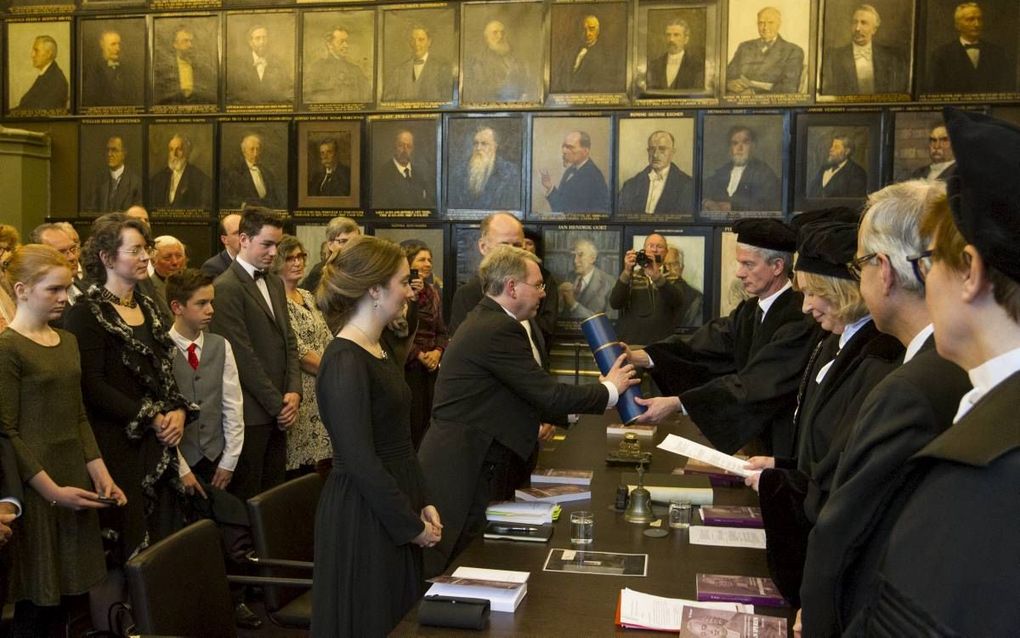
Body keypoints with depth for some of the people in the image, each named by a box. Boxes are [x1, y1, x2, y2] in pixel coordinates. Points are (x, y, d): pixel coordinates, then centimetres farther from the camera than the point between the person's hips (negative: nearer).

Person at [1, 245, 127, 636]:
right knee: (35, 601, 1)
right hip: (35, 487, -7)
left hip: (75, 479, 7)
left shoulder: (68, 342, 13)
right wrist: (51, 489, -15)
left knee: (62, 594, 10)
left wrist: (100, 471, 5)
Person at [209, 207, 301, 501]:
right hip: (251, 413, -8)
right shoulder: (226, 288, -12)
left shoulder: (276, 283, 15)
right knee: (247, 498, 1)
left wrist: (294, 392, 1)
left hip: (278, 410, 8)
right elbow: (243, 356, -16)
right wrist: (277, 404, -12)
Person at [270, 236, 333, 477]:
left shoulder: (308, 297, 14)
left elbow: (327, 340, 15)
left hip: (323, 391, 8)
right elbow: (298, 351, -15)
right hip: (300, 392, -8)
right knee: (299, 468, -4)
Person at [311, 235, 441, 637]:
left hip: (395, 511, 9)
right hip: (361, 517, -9)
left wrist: (422, 504, 6)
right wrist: (411, 524, -14)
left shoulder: (378, 352, 10)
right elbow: (360, 461, -21)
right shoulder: (345, 362, -19)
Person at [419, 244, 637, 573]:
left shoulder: (485, 320, 13)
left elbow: (534, 394, 18)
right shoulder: (500, 330, -19)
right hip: (462, 473, -10)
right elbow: (549, 395, -19)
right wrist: (609, 389, -5)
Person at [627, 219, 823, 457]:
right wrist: (637, 357, -18)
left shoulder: (800, 318, -20)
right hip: (756, 441, 7)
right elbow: (704, 347, -4)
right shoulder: (748, 311, 7)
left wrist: (677, 403, -30)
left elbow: (754, 385, -27)